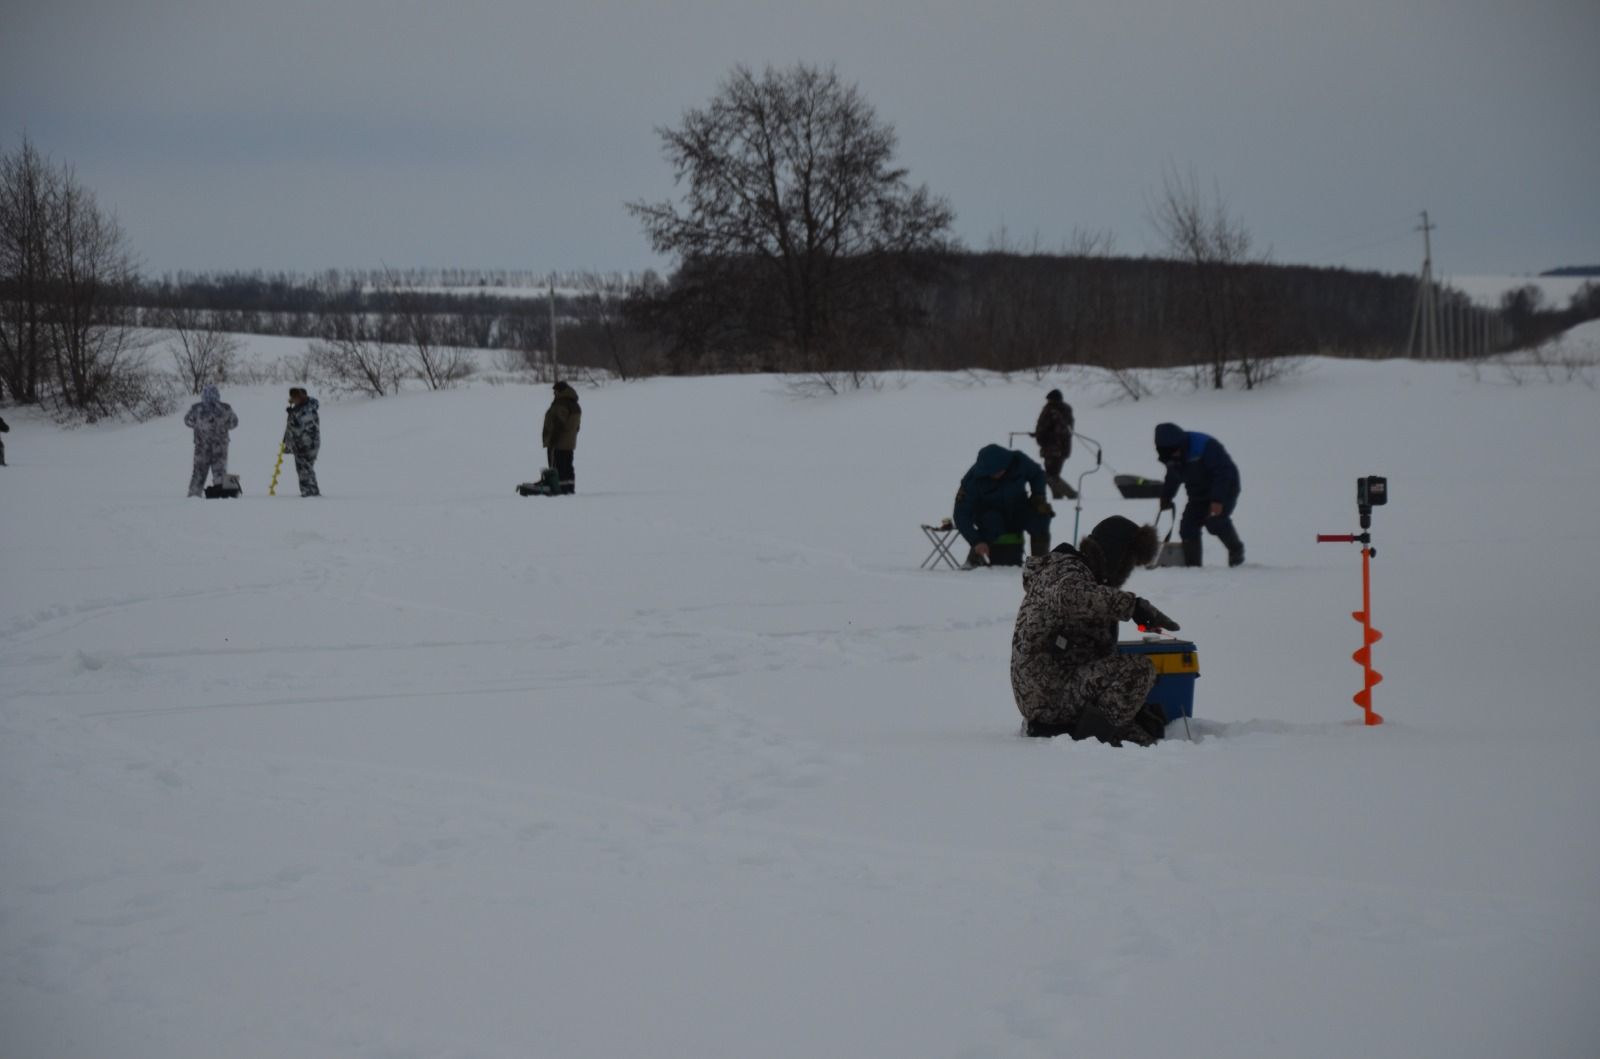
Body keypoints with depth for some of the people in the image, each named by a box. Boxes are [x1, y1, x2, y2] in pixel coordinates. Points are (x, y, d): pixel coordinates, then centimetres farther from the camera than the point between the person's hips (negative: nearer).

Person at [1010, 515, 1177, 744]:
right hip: (1051, 694, -10)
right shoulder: (1066, 571, -8)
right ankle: (1093, 733, -18)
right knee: (1138, 669, -25)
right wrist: (1133, 604, -35)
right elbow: (1071, 596, -36)